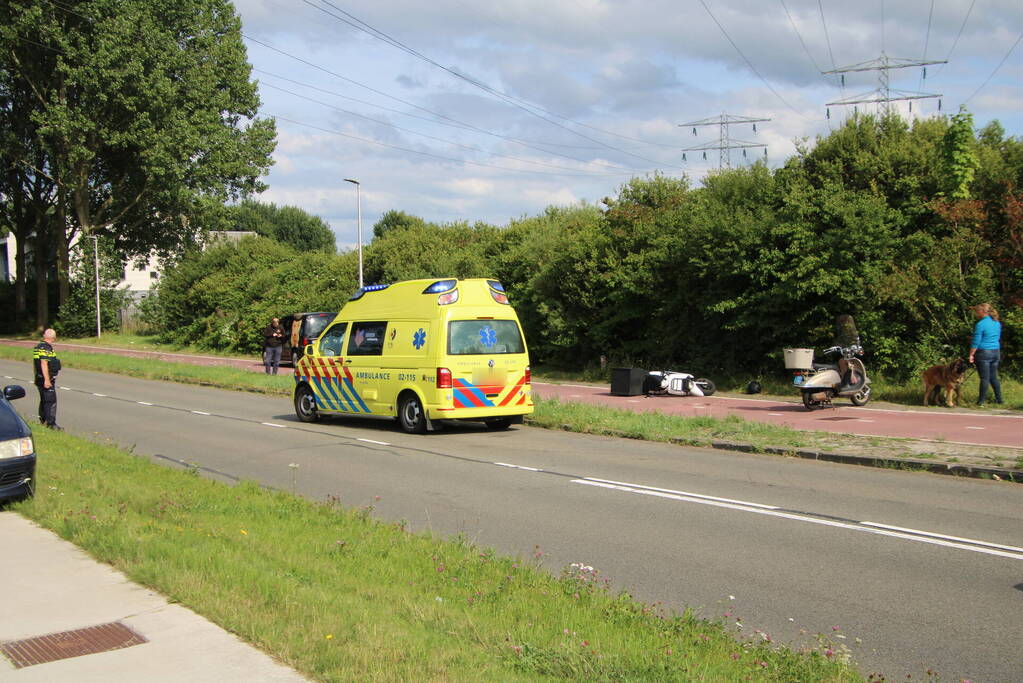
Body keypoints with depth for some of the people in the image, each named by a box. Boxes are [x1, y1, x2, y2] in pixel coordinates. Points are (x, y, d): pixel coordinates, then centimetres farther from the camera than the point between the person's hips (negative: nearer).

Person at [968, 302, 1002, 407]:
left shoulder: (980, 324, -14)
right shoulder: (997, 323, 9)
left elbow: (976, 342, -13)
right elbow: (998, 338, 18)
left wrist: (971, 355, -6)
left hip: (984, 352, -7)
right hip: (996, 352, 7)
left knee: (984, 378, -3)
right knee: (993, 377, 16)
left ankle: (982, 401, 1)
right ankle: (999, 398, 20)